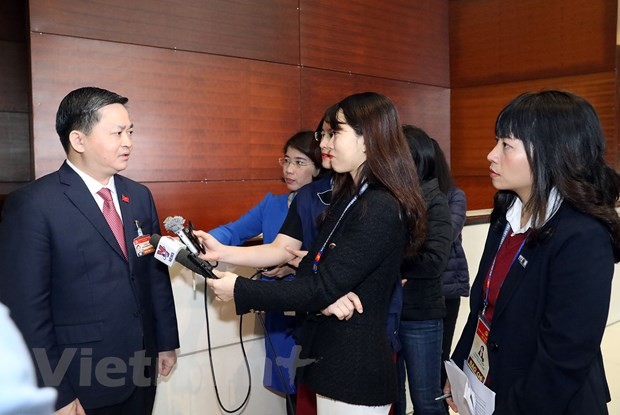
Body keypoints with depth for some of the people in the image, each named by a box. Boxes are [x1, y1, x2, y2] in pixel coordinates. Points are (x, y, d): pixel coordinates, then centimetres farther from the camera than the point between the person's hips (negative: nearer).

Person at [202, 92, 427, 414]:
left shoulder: (381, 210, -22)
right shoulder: (350, 196, 8)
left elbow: (322, 289, -23)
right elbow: (322, 270, 7)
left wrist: (240, 290, -16)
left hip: (355, 368, -8)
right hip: (334, 356, 9)